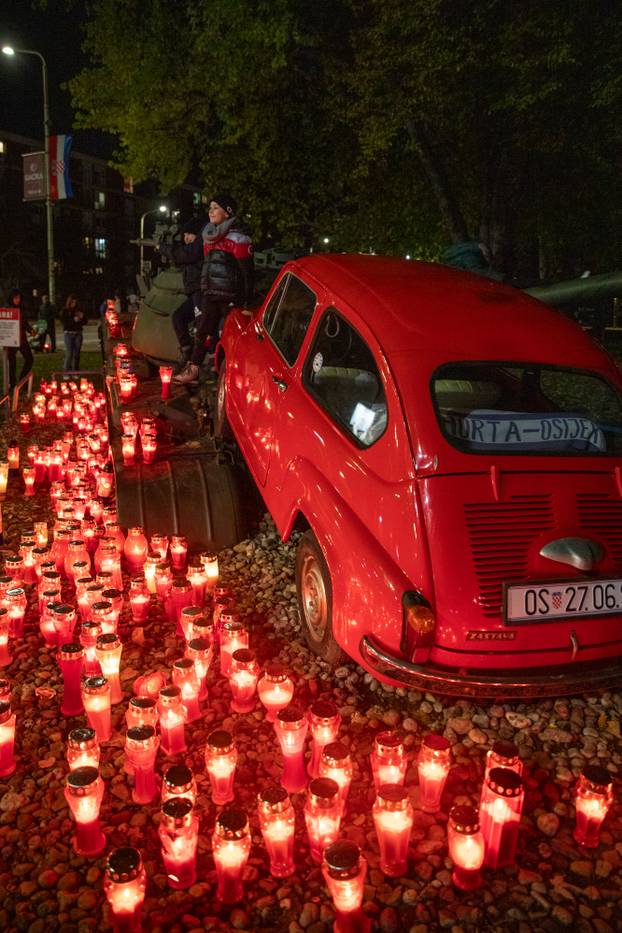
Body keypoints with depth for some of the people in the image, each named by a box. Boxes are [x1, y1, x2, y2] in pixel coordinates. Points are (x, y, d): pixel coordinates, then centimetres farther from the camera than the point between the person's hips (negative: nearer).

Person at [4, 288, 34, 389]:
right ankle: (12, 383, 13)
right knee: (12, 362, 2)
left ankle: (22, 380, 17)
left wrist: (31, 330, -3)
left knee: (29, 358, 0)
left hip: (22, 338, 4)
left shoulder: (22, 309, 7)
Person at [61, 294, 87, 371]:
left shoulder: (79, 310, 10)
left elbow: (85, 322, 11)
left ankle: (75, 370, 11)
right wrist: (73, 320, -16)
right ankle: (67, 370, -4)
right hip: (69, 333, -3)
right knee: (69, 353, -9)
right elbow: (63, 322, -8)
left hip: (78, 333, 3)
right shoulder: (64, 311, 2)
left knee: (76, 353, 3)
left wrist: (82, 317, -9)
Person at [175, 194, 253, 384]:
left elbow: (247, 272, -12)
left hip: (230, 297, -7)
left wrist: (246, 303, -16)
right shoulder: (209, 236, 16)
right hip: (210, 295, 7)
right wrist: (202, 294, 18)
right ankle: (193, 369, 10)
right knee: (204, 332, 7)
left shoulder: (238, 238, -9)